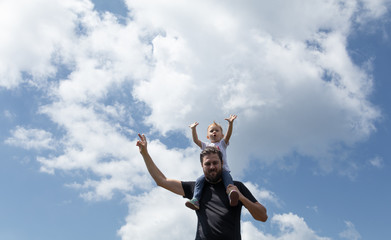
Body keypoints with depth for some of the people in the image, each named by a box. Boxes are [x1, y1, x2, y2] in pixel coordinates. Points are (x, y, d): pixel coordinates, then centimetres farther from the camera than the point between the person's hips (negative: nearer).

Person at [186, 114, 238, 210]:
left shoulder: (222, 143, 19)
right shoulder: (206, 146, 25)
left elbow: (228, 135, 2)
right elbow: (195, 140, 13)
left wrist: (230, 123, -14)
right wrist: (193, 129, 3)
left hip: (223, 170, -2)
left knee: (227, 176, -34)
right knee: (200, 180, -24)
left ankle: (231, 197, -55)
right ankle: (195, 200, -33)